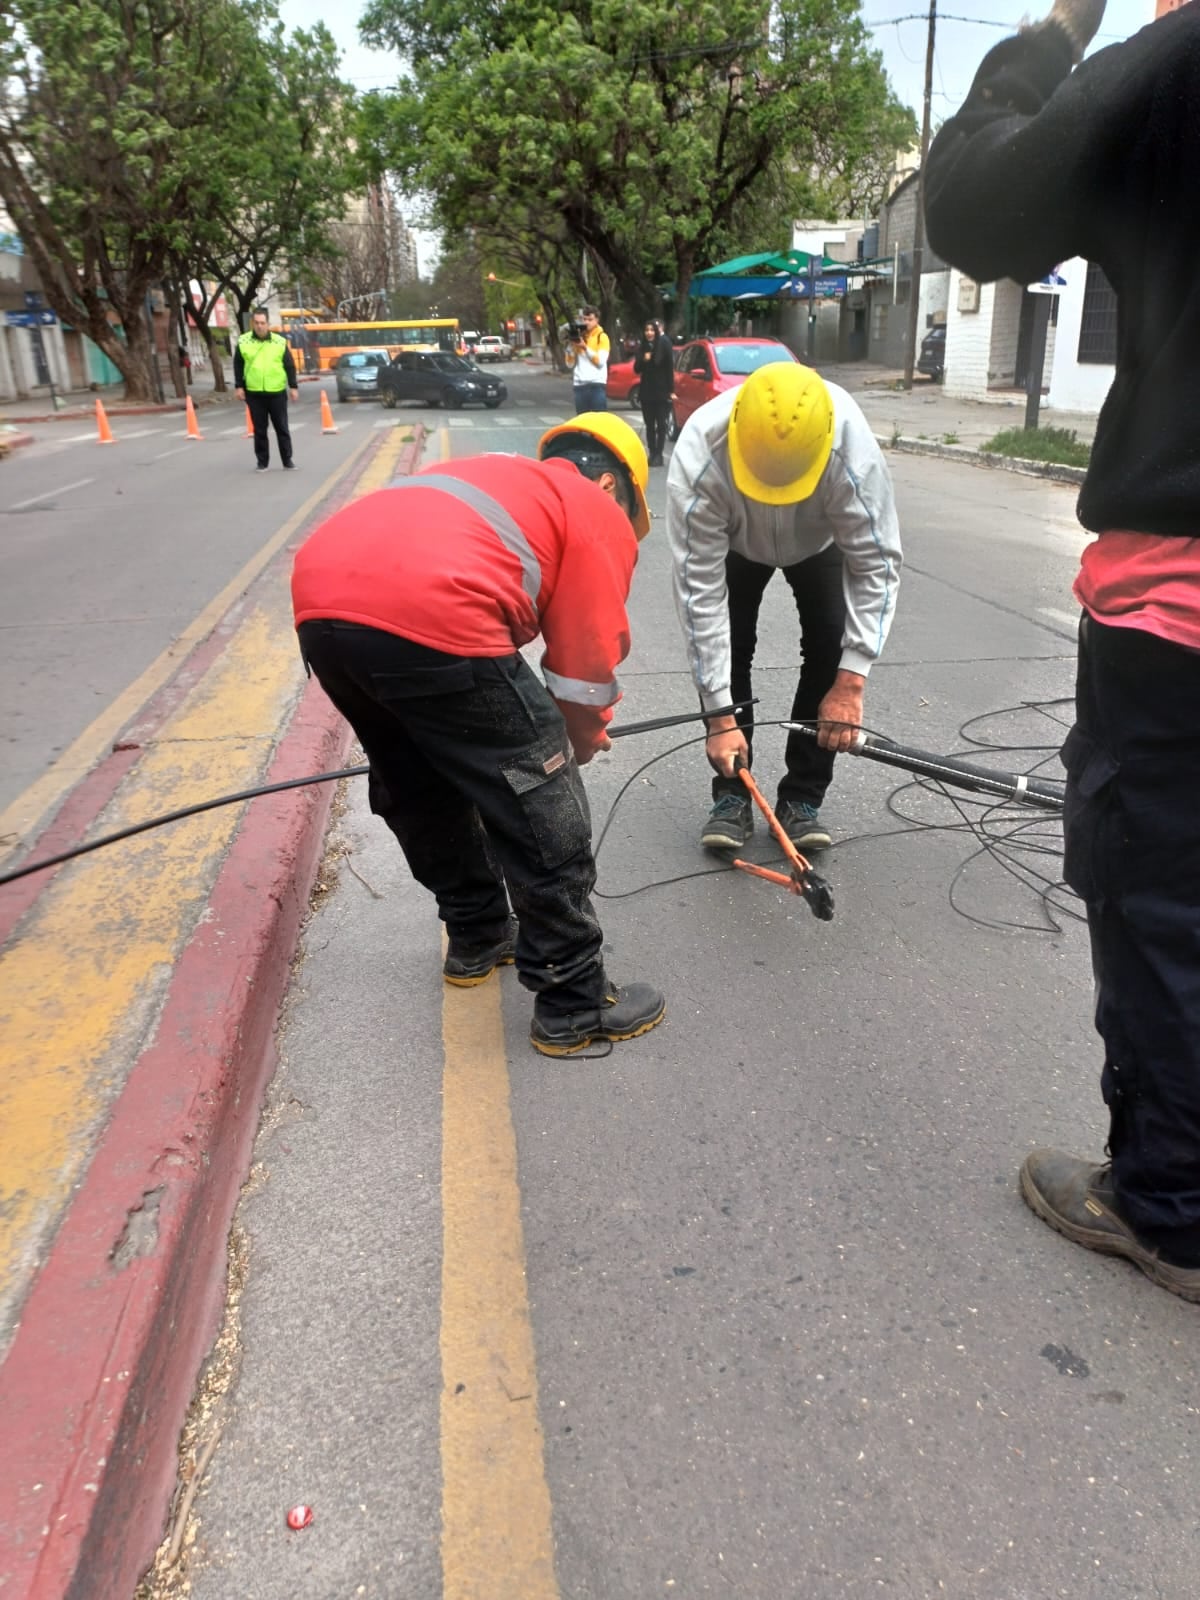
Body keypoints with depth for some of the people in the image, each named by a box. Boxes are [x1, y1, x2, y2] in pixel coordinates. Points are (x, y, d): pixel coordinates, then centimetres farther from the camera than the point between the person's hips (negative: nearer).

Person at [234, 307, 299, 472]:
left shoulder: (280, 341, 0)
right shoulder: (243, 342, 2)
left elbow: (290, 366, 4)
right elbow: (238, 366, 7)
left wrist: (293, 387, -1)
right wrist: (239, 386, 2)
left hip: (277, 393, 0)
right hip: (254, 393, 1)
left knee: (282, 428, 5)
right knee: (259, 429, 6)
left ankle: (287, 461, 14)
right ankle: (262, 461, 14)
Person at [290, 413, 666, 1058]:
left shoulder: (493, 476, 36)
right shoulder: (598, 513, 16)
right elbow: (585, 670, 12)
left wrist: (547, 735, 48)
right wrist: (574, 749, 32)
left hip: (319, 595, 8)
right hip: (426, 615, -8)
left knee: (418, 787, 27)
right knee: (544, 817, 7)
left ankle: (477, 937, 44)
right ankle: (576, 1005, 18)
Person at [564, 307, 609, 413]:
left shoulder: (602, 337, 4)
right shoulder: (577, 336, 15)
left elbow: (601, 361, -8)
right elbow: (570, 364, 11)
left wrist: (585, 347, -14)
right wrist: (571, 346, -3)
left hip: (597, 385, -4)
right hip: (579, 385, 4)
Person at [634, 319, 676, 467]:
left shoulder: (664, 345, -4)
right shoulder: (642, 348, 8)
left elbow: (670, 369, -4)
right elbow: (636, 369, 8)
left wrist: (671, 390, -8)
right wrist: (643, 360, -13)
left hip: (661, 391, -4)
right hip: (646, 391, 4)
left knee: (661, 424, -3)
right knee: (649, 425, 5)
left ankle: (658, 455, -1)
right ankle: (652, 454, 10)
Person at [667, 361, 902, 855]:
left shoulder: (854, 451, -42)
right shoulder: (698, 456, -42)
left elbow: (876, 563, -33)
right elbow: (699, 587, -39)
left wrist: (851, 681, -39)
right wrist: (719, 716, -38)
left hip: (821, 542, 0)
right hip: (735, 544, 0)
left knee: (829, 648, -13)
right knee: (724, 650, -12)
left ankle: (801, 799, 1)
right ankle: (731, 796, 3)